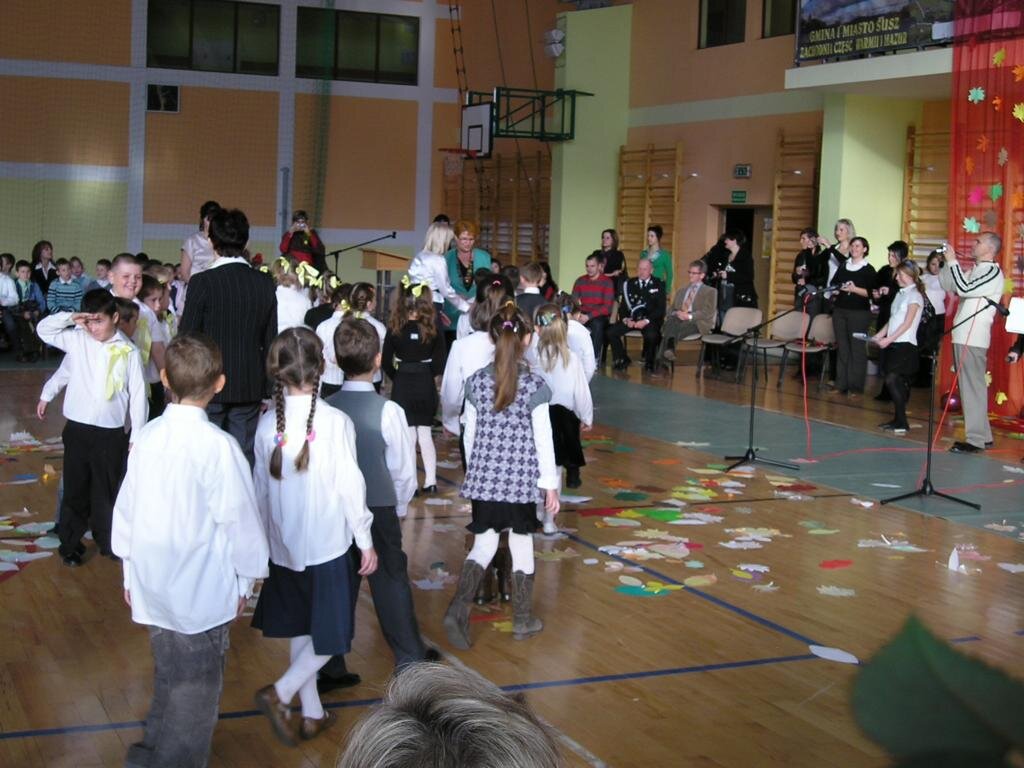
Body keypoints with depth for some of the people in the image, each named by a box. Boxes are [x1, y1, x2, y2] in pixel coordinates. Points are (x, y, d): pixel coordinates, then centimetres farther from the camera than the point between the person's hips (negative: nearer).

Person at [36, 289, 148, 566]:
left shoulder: (129, 352, -7)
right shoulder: (77, 339, 2)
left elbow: (138, 396, -3)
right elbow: (43, 329, 10)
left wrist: (136, 436, -2)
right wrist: (70, 318, -8)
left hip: (111, 433, -2)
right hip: (77, 428, 2)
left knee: (107, 491, 11)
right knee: (75, 489, 11)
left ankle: (108, 541, 27)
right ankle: (70, 544, 23)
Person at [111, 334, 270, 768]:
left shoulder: (146, 437, -4)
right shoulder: (217, 446, -21)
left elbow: (126, 508, 5)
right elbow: (240, 519, -17)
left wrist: (131, 572, 18)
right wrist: (245, 577, -1)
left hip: (152, 586, 6)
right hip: (202, 592, -6)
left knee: (169, 676, 25)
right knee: (196, 692, 10)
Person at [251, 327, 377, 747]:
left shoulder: (268, 424, -4)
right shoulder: (336, 422, -16)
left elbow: (261, 487, 4)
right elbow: (350, 487, -12)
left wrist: (265, 536, 17)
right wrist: (365, 540, -1)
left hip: (284, 547, 5)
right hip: (329, 544, -5)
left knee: (300, 630, 18)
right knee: (330, 635, 7)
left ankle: (312, 712, 26)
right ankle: (280, 692, -9)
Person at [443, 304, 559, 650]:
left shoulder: (476, 382, -2)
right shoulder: (535, 386, -11)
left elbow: (470, 434, 5)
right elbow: (543, 440, -8)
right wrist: (551, 484, 0)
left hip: (484, 478, 3)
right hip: (521, 479, -2)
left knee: (484, 543, 11)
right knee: (521, 544, 11)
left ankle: (458, 608, -8)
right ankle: (523, 620, 23)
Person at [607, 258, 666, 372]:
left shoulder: (658, 285, 6)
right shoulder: (629, 284, 15)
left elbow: (660, 308, -2)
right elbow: (623, 305, 13)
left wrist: (646, 321, -16)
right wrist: (625, 319, -9)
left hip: (650, 321, -3)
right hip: (631, 319, 4)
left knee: (651, 335, -36)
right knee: (611, 332, -19)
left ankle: (649, 362, -9)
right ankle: (622, 360, 1)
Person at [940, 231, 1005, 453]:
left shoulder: (993, 272, -9)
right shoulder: (974, 270, 17)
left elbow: (964, 289, -21)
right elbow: (948, 284, 22)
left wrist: (953, 261, -14)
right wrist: (947, 262, 11)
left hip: (973, 339, -9)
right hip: (962, 336, 9)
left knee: (973, 387, -9)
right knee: (970, 387, 14)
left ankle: (976, 439, -7)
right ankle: (982, 435, 22)